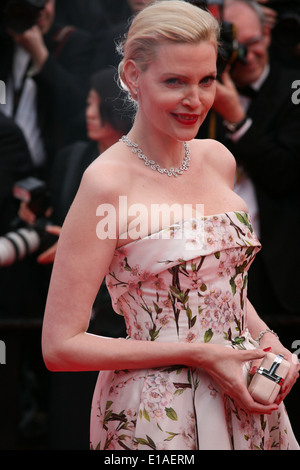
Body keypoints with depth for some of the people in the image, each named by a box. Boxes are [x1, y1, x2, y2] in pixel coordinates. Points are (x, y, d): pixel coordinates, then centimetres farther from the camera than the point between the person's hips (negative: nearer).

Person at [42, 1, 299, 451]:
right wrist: (198, 354, -17)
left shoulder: (218, 160, 5)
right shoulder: (109, 183, -15)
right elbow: (60, 347, -16)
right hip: (156, 416, -6)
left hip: (246, 402, 6)